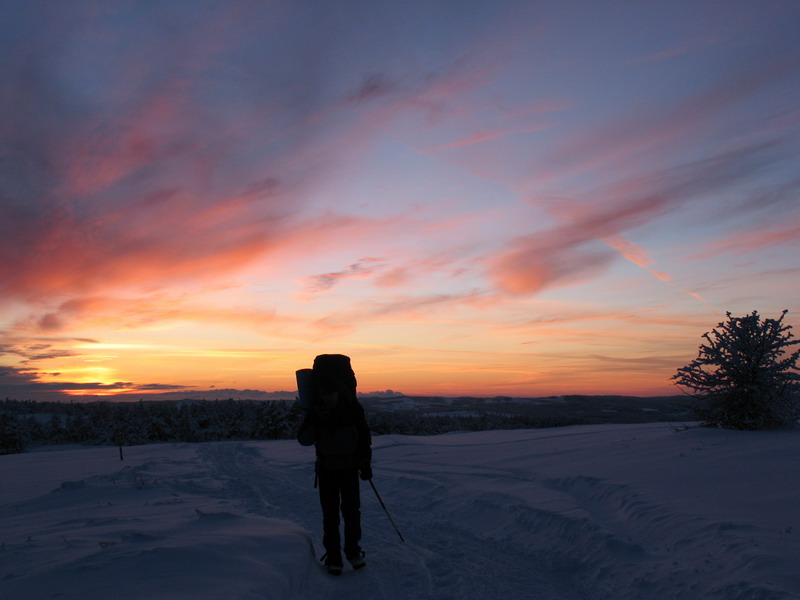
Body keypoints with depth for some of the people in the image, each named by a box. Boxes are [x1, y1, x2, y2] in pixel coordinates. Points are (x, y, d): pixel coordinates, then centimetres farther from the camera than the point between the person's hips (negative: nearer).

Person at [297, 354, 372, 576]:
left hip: (350, 467, 0)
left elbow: (364, 436, 0)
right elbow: (304, 440, -12)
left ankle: (353, 549, 21)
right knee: (330, 514, 1)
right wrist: (313, 422, -28)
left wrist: (366, 463, -2)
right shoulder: (314, 411, -9)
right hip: (326, 468, 0)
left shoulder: (353, 408, -10)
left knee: (351, 510, 1)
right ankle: (333, 556, 13)